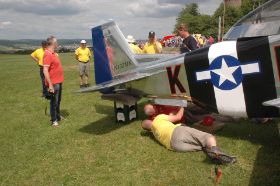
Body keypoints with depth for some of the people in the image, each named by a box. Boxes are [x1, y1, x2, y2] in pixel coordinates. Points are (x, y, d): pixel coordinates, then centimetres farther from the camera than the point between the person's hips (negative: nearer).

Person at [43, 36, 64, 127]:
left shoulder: (53, 53, 9)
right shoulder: (48, 55, -20)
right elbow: (45, 71, -24)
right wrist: (50, 84, -26)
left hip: (58, 82, 9)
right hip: (54, 83, -9)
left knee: (58, 100, 20)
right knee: (54, 102, 1)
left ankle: (58, 116, 35)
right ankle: (54, 120, 12)